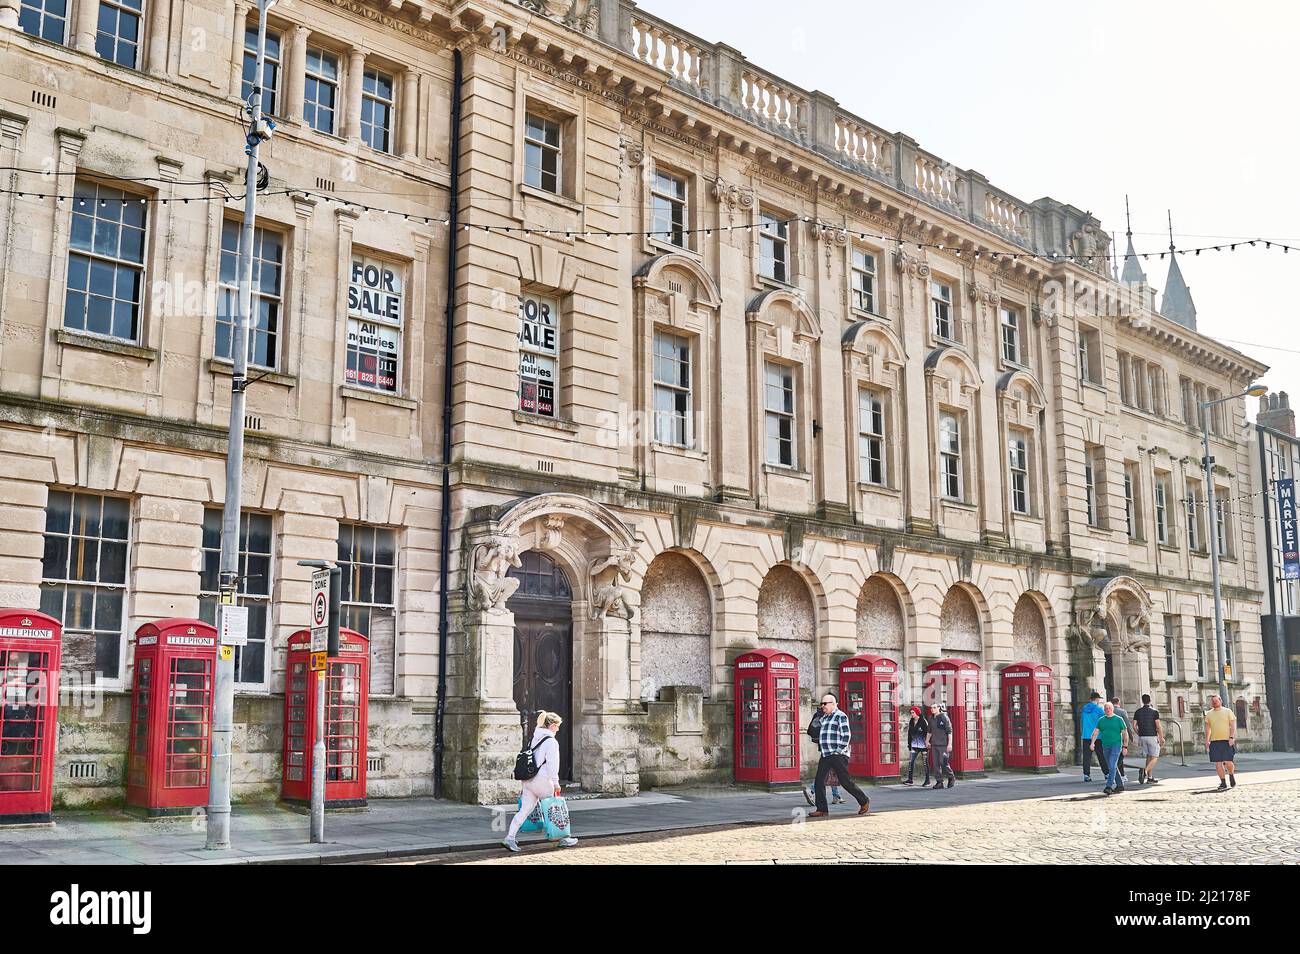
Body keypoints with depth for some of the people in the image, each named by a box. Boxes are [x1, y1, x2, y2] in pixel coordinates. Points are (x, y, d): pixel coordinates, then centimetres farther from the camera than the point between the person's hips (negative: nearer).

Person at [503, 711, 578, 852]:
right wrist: (556, 783, -10)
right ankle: (563, 839, 19)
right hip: (542, 781, -7)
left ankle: (510, 838, -4)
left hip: (528, 780, 7)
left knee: (525, 810, 5)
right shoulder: (551, 742, -12)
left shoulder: (534, 738, 14)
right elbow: (552, 764, -16)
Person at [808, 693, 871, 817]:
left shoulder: (840, 716, -8)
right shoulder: (824, 717, 17)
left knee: (845, 781, -4)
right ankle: (822, 810, 2)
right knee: (819, 782, -2)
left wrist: (839, 751, -16)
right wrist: (818, 743, 16)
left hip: (838, 756, -8)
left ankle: (864, 801, 15)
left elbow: (846, 736, -14)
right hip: (825, 756, 8)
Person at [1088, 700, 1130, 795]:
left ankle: (1109, 787, -20)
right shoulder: (1101, 720, 9)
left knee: (1112, 766, -16)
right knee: (1112, 767, 12)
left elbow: (1125, 733, 0)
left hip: (1116, 745, -5)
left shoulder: (1119, 719, -1)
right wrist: (1092, 743, -10)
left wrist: (1125, 746, -5)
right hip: (1105, 746, 5)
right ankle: (1120, 785, 25)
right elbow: (1095, 732, 5)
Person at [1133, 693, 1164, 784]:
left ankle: (1150, 778, 9)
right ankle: (1145, 770, -24)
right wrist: (1161, 738, -3)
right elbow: (1158, 726, -10)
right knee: (1154, 758, 1)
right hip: (1152, 736, -4)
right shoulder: (1154, 711, -6)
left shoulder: (1138, 712, 5)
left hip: (1142, 737, 4)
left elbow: (1134, 725, 1)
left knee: (1148, 757, 12)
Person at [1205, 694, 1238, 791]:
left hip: (1227, 741, -3)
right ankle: (1223, 783, 8)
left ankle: (1232, 776, 22)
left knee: (1228, 762, -8)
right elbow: (1208, 728, 16)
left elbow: (1233, 725, 0)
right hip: (1214, 741, 3)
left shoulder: (1227, 711, 4)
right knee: (1218, 763, -1)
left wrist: (1231, 737, -11)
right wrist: (1207, 740, 9)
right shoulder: (1209, 714, 12)